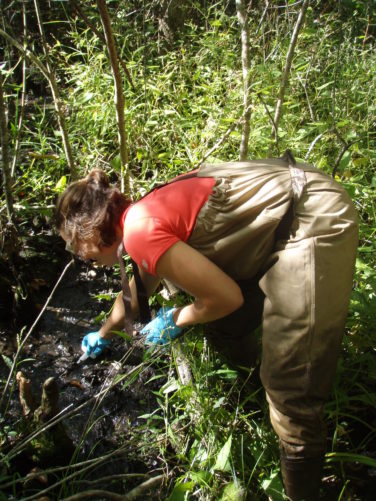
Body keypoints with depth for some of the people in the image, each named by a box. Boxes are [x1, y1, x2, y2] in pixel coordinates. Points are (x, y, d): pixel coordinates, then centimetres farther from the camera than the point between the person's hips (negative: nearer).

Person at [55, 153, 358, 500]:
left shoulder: (139, 229, -18)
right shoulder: (145, 216, 13)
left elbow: (227, 296, -16)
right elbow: (135, 294, 32)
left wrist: (175, 320, 3)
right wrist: (102, 335, 50)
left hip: (316, 223, -10)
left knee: (291, 388, -8)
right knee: (220, 325, 19)